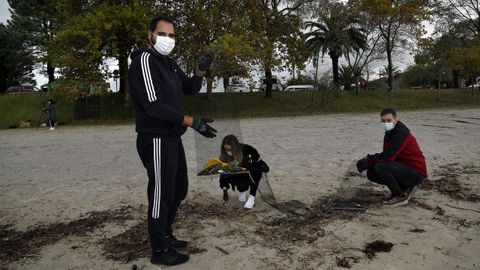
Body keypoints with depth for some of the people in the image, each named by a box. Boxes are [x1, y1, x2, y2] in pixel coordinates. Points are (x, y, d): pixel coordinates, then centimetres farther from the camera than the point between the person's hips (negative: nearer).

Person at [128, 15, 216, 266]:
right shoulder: (144, 62, -15)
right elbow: (154, 106, -23)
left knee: (179, 189, 19)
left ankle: (166, 235, 36)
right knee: (162, 194, 0)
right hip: (156, 141, -9)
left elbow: (190, 89, 19)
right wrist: (193, 122, -24)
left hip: (172, 138, 9)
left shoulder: (170, 64, 13)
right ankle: (159, 251, 16)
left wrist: (201, 70, -1)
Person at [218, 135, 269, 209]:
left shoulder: (247, 150, -25)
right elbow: (224, 173, -10)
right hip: (239, 175, 1)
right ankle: (242, 191, 7)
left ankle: (251, 197, -21)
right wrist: (225, 190, -14)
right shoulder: (225, 156, -16)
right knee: (242, 186, -31)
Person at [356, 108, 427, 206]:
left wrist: (367, 161, -18)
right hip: (405, 168, 9)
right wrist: (369, 160, -8)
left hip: (416, 173, -9)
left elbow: (388, 156, -29)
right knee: (371, 173, 1)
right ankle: (405, 188, 11)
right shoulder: (390, 132, 9)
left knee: (380, 167, -29)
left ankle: (401, 196, -10)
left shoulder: (400, 133, -20)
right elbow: (386, 155, 9)